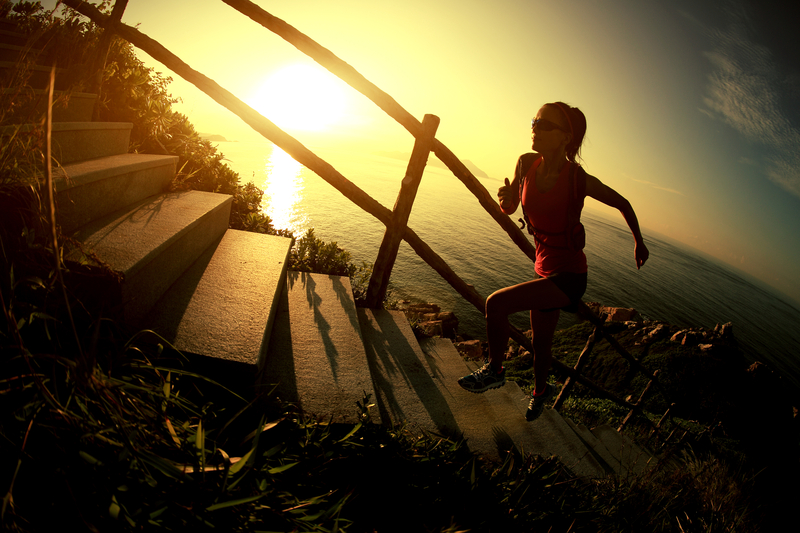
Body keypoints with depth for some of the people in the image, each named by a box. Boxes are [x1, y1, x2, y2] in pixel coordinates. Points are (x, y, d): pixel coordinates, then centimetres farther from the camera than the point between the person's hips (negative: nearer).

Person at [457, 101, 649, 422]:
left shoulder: (579, 180, -20)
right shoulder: (526, 164, -7)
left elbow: (623, 204, -1)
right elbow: (509, 209, 7)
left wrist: (639, 242, 12)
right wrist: (505, 199, -17)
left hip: (569, 276, -6)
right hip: (545, 271, 6)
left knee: (496, 304, -22)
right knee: (540, 344, 22)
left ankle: (494, 371, 3)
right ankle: (540, 391, 52)